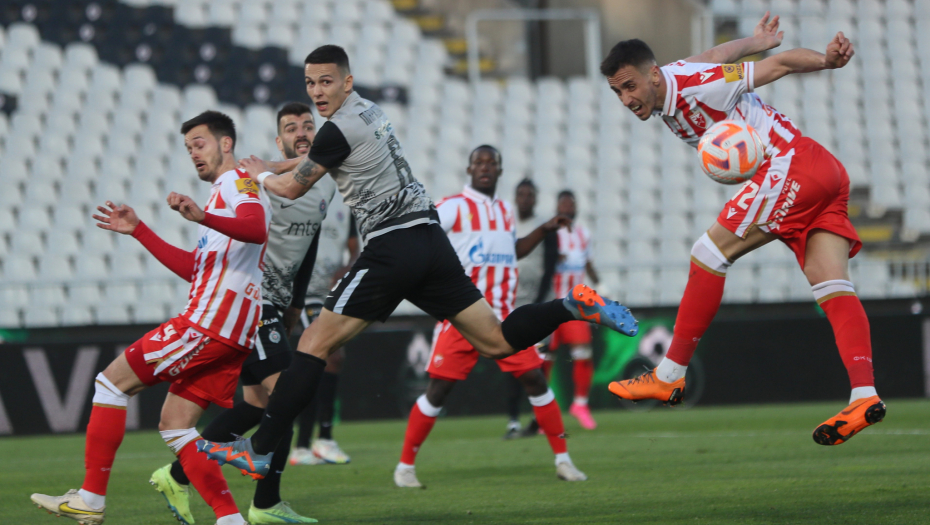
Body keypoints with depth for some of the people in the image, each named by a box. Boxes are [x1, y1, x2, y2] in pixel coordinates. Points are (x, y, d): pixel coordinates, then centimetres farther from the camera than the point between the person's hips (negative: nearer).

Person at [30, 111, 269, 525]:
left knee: (112, 381, -6)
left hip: (212, 320, -10)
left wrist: (203, 218, -42)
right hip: (232, 334, 10)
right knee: (174, 425, 7)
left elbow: (256, 229, -25)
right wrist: (138, 230, 30)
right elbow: (194, 268, 32)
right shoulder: (224, 192, 30)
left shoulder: (238, 181, -1)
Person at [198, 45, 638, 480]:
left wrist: (261, 175, 23)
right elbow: (317, 159, 38)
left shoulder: (340, 129, -9)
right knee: (496, 342, 8)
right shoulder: (368, 112, 19)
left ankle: (258, 451, -9)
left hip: (392, 247, -9)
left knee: (314, 345, -7)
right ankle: (573, 306, -10)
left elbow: (292, 189, 3)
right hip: (429, 237, 9)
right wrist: (270, 166, 33)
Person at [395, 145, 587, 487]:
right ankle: (405, 466, 5)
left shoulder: (505, 211, 15)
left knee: (535, 380, -2)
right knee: (438, 390, -7)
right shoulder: (454, 207, -5)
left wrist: (543, 230, 21)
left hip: (503, 318, 5)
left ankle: (563, 460, 6)